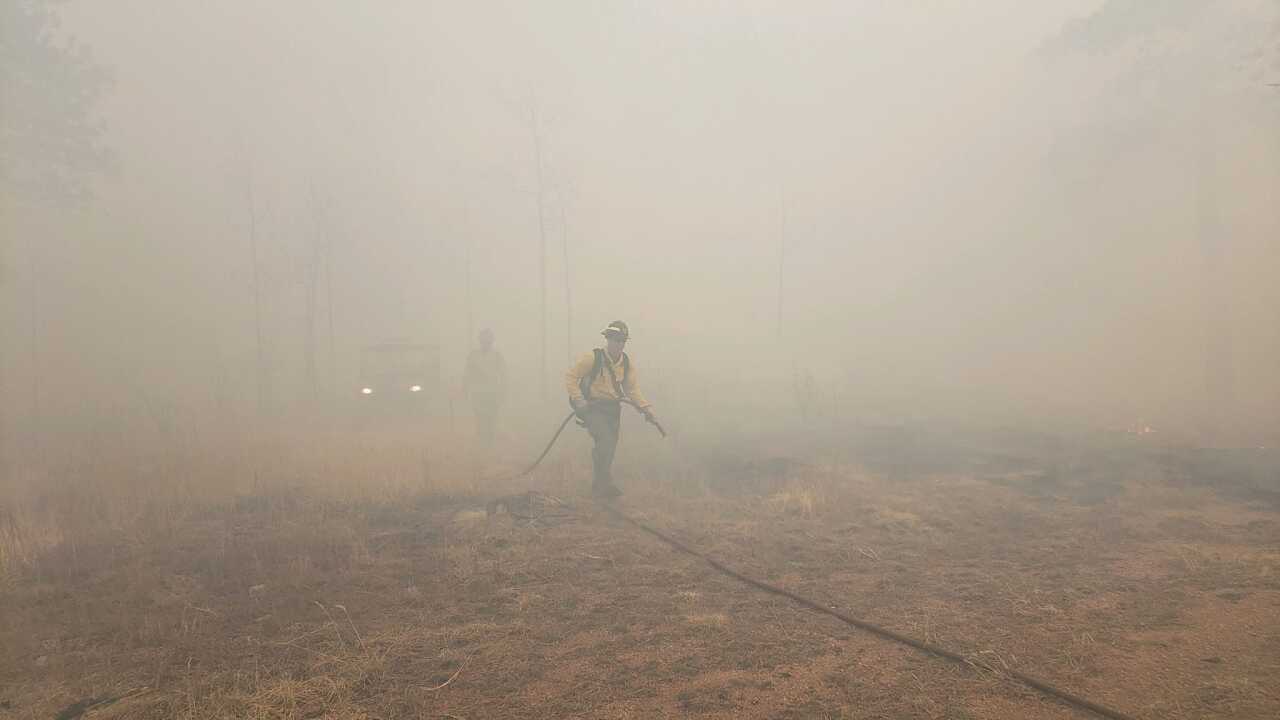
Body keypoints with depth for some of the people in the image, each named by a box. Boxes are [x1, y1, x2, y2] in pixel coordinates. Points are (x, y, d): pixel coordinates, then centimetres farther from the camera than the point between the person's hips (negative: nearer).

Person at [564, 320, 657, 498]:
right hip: (592, 408, -6)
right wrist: (579, 400, -22)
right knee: (605, 441, -21)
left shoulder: (627, 363, 4)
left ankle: (600, 486, 26)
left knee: (610, 447, 10)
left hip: (612, 410, 6)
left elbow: (632, 389, 7)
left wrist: (645, 407, -7)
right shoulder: (593, 358, -13)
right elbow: (570, 377, -12)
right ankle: (603, 484, -8)